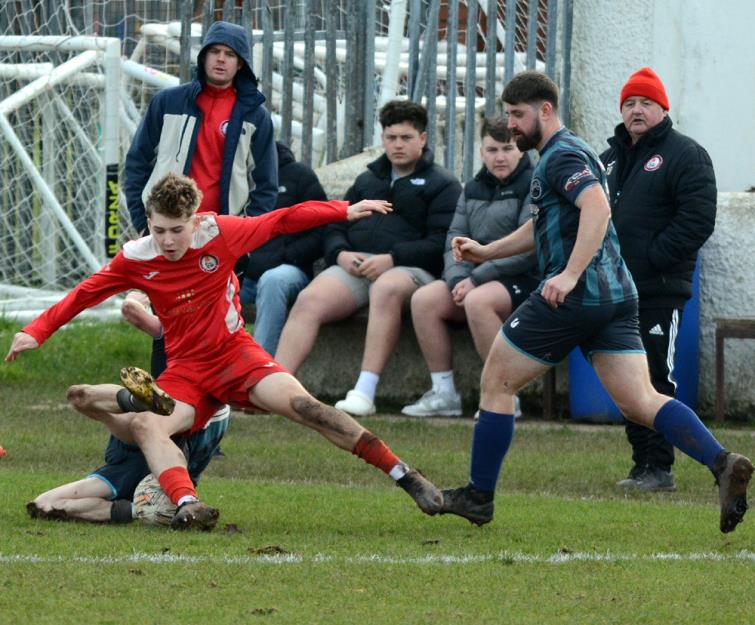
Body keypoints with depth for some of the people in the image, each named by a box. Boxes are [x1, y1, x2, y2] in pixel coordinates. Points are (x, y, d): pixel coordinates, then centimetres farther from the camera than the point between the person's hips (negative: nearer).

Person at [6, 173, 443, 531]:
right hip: (185, 370, 2)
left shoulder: (219, 233, -10)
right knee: (146, 426, -29)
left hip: (235, 353, -2)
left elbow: (282, 221, -1)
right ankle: (187, 505, -51)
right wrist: (36, 332, -6)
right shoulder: (136, 259, -7)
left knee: (298, 402, -26)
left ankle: (404, 476, -21)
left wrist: (345, 211, -3)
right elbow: (84, 295, 3)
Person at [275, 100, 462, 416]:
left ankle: (365, 391, -46)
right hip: (354, 265, 5)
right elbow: (335, 227, 23)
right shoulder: (367, 180, 29)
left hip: (409, 268, -5)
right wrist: (341, 254, -1)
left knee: (386, 289, -41)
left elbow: (440, 243, -4)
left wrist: (392, 259, -16)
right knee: (309, 300, -25)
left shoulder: (441, 185, 11)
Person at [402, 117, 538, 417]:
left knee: (478, 301, -36)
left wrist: (477, 279, -19)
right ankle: (443, 393, -11)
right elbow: (456, 237, 11)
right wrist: (458, 279, -11)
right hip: (477, 279, 7)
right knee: (424, 299, -14)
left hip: (525, 280, -7)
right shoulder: (472, 190, 17)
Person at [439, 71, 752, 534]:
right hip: (618, 296, 10)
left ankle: (478, 496, 12)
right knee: (641, 402, -2)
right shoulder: (558, 155, 24)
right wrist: (486, 252, 28)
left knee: (496, 383, 5)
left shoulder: (563, 156, -9)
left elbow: (597, 207, -26)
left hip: (574, 296, -10)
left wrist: (570, 274, -32)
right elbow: (544, 228, 36)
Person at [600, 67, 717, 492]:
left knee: (655, 379, -9)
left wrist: (652, 259, -17)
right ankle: (643, 464, 14)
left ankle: (659, 468, -8)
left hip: (660, 293, -7)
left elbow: (697, 219, -13)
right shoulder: (611, 158, 20)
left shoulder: (684, 155, -3)